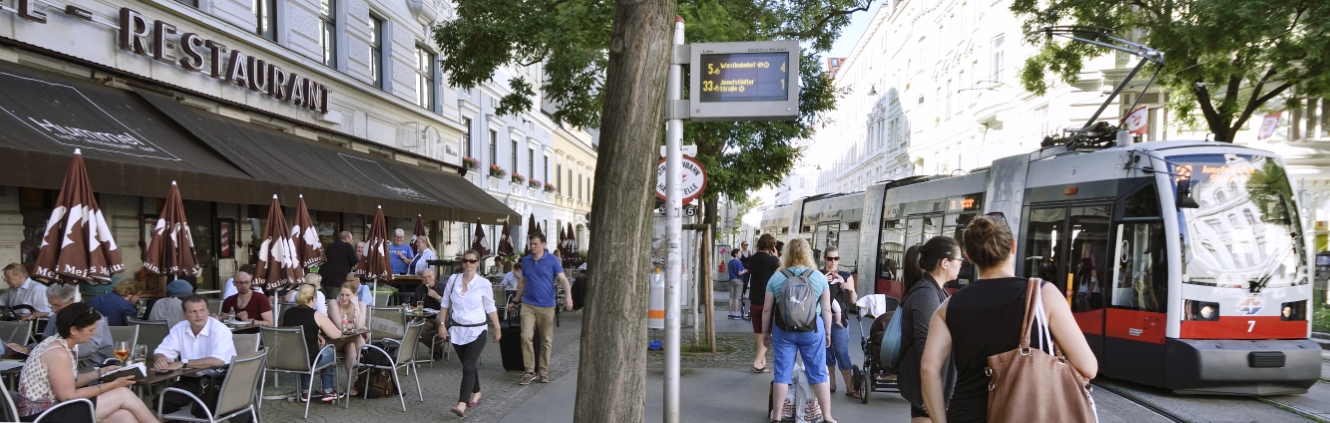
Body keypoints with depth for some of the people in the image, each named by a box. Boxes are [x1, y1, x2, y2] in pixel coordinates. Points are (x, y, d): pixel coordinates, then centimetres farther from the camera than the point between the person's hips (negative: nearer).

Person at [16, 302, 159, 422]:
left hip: (49, 410, 8)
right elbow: (68, 396, -19)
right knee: (123, 394, -11)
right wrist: (112, 385, -14)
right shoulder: (58, 353, -21)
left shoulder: (58, 342, 8)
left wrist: (101, 372, 7)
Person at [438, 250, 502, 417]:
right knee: (468, 365, 16)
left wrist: (497, 328, 3)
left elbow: (490, 308, 1)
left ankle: (462, 405, -18)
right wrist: (442, 324, 3)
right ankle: (476, 393, 37)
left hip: (476, 331, -3)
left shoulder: (484, 283, -7)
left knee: (468, 367, -12)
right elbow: (445, 303, 8)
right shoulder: (453, 279, 0)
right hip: (457, 330, 4)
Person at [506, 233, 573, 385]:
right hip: (528, 305, 2)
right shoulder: (525, 261, 7)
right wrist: (515, 301, 21)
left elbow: (563, 279, -11)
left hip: (546, 306, -2)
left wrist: (568, 296, -27)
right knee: (526, 337, -8)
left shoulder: (552, 260, -4)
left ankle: (544, 371, 19)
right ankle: (529, 371, 2)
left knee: (546, 340, 6)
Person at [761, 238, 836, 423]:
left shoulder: (776, 277, -1)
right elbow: (826, 310, 1)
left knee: (782, 373, 6)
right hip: (812, 330, 0)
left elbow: (767, 309, 1)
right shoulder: (819, 277, -2)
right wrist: (828, 332, 13)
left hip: (783, 330, 0)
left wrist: (765, 332, 12)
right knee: (819, 373, 9)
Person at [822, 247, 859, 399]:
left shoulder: (846, 276, 7)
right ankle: (831, 383, 18)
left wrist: (851, 289, -11)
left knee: (842, 352, -5)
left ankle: (849, 387, 0)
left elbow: (853, 301, 8)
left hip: (839, 318, -1)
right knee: (826, 351, 6)